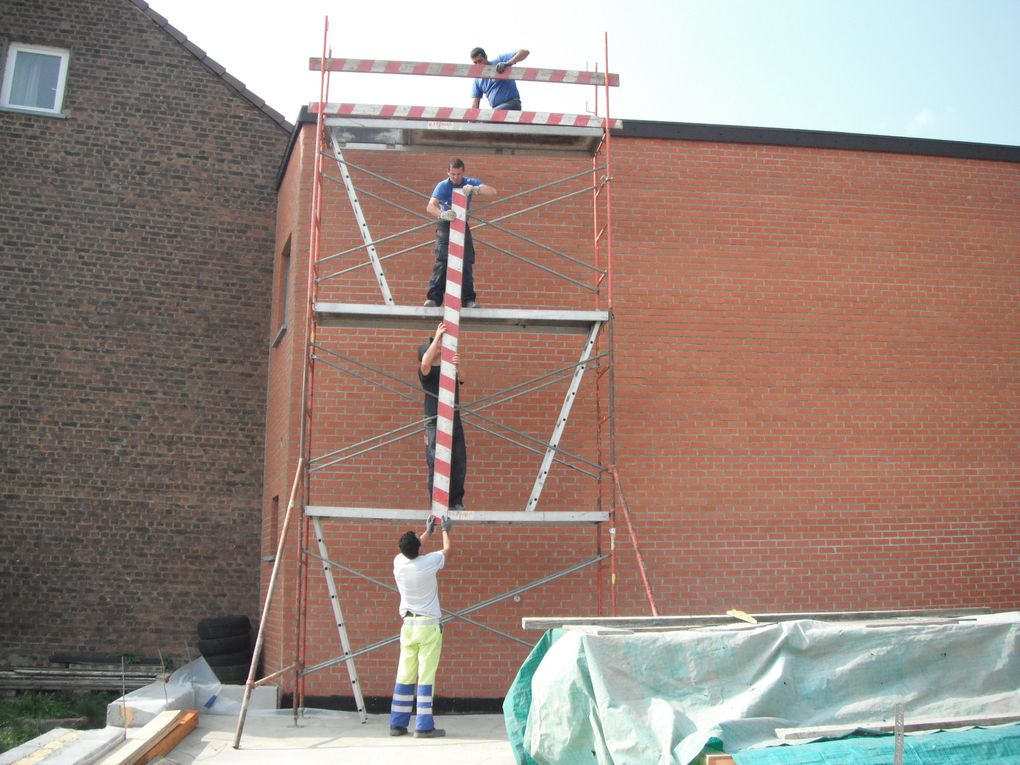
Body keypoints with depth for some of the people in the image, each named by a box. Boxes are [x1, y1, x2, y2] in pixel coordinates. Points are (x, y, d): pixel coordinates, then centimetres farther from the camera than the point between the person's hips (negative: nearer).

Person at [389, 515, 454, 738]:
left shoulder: (399, 562, 0)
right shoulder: (428, 562, -12)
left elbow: (411, 551, 24)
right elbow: (448, 549, 9)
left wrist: (428, 531, 36)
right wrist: (445, 531, 28)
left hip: (408, 625, 5)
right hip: (429, 625, -5)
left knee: (404, 675, 8)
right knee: (426, 676, -4)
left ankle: (397, 724, 12)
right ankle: (424, 726, -3)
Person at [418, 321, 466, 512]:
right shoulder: (426, 371, -3)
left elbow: (461, 378, -9)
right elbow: (425, 362, -27)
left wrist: (457, 366, -32)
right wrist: (437, 336, -25)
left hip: (455, 421, 5)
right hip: (435, 423, -5)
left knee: (459, 464, 6)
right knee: (436, 466, -4)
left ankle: (456, 502, 17)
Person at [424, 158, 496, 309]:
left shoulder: (470, 183, -8)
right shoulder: (443, 186, -15)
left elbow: (492, 192, -19)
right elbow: (430, 206, -28)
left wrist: (475, 189, -38)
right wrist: (442, 214, -50)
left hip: (462, 225, 3)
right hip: (445, 225, -3)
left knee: (467, 263, -1)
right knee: (441, 261, -13)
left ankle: (468, 299, 5)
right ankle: (434, 298, -13)